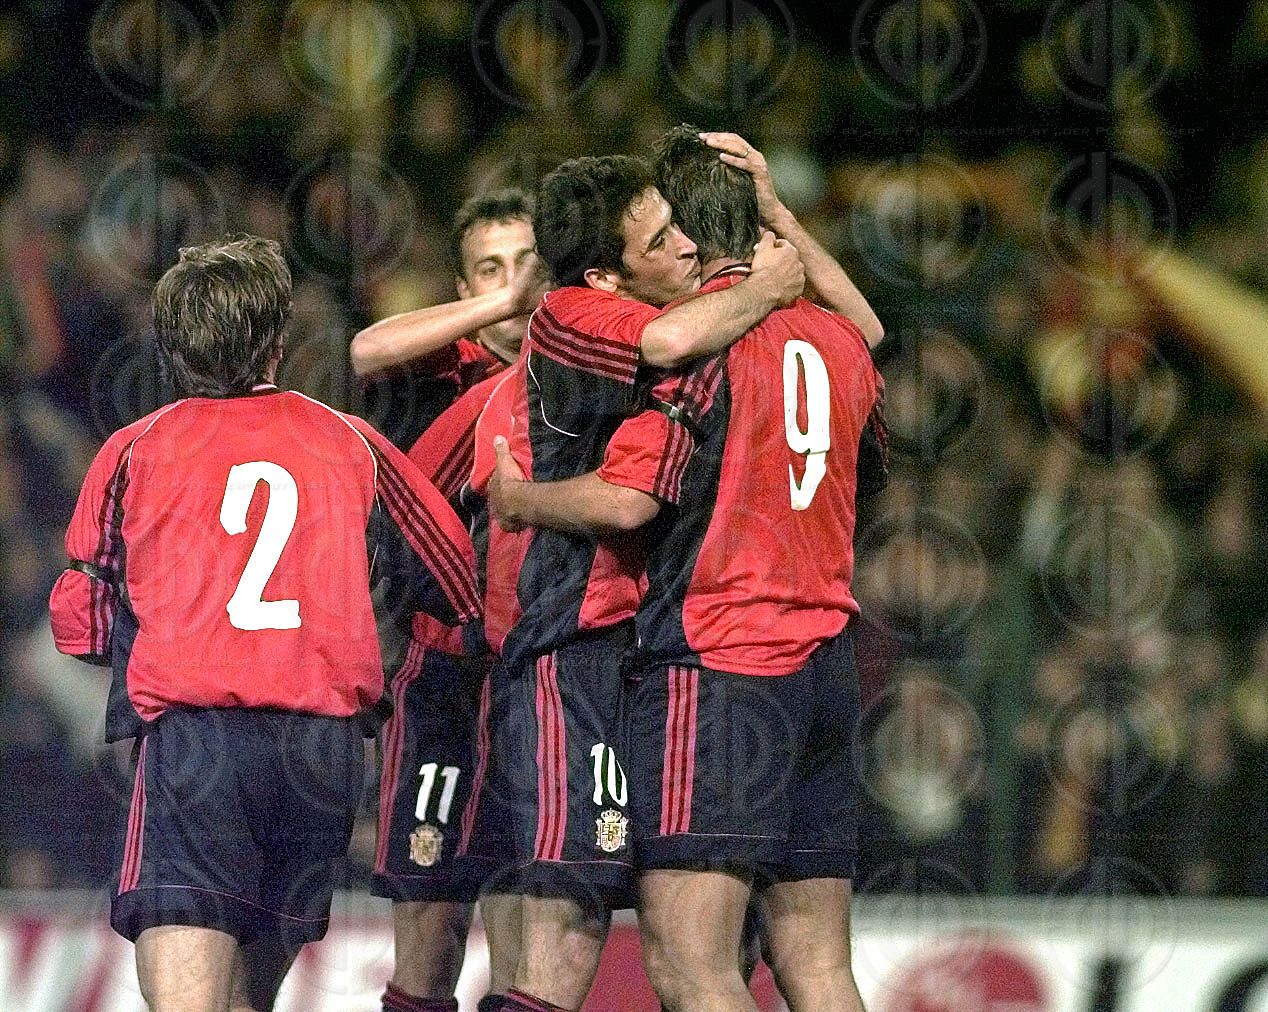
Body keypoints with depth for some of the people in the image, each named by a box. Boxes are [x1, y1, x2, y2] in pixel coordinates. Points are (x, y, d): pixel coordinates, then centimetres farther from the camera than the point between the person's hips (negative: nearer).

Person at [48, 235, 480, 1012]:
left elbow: (82, 624, 11)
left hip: (188, 739, -3)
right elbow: (463, 582, 21)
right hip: (327, 740, 3)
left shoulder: (135, 452, 7)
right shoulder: (350, 446, 12)